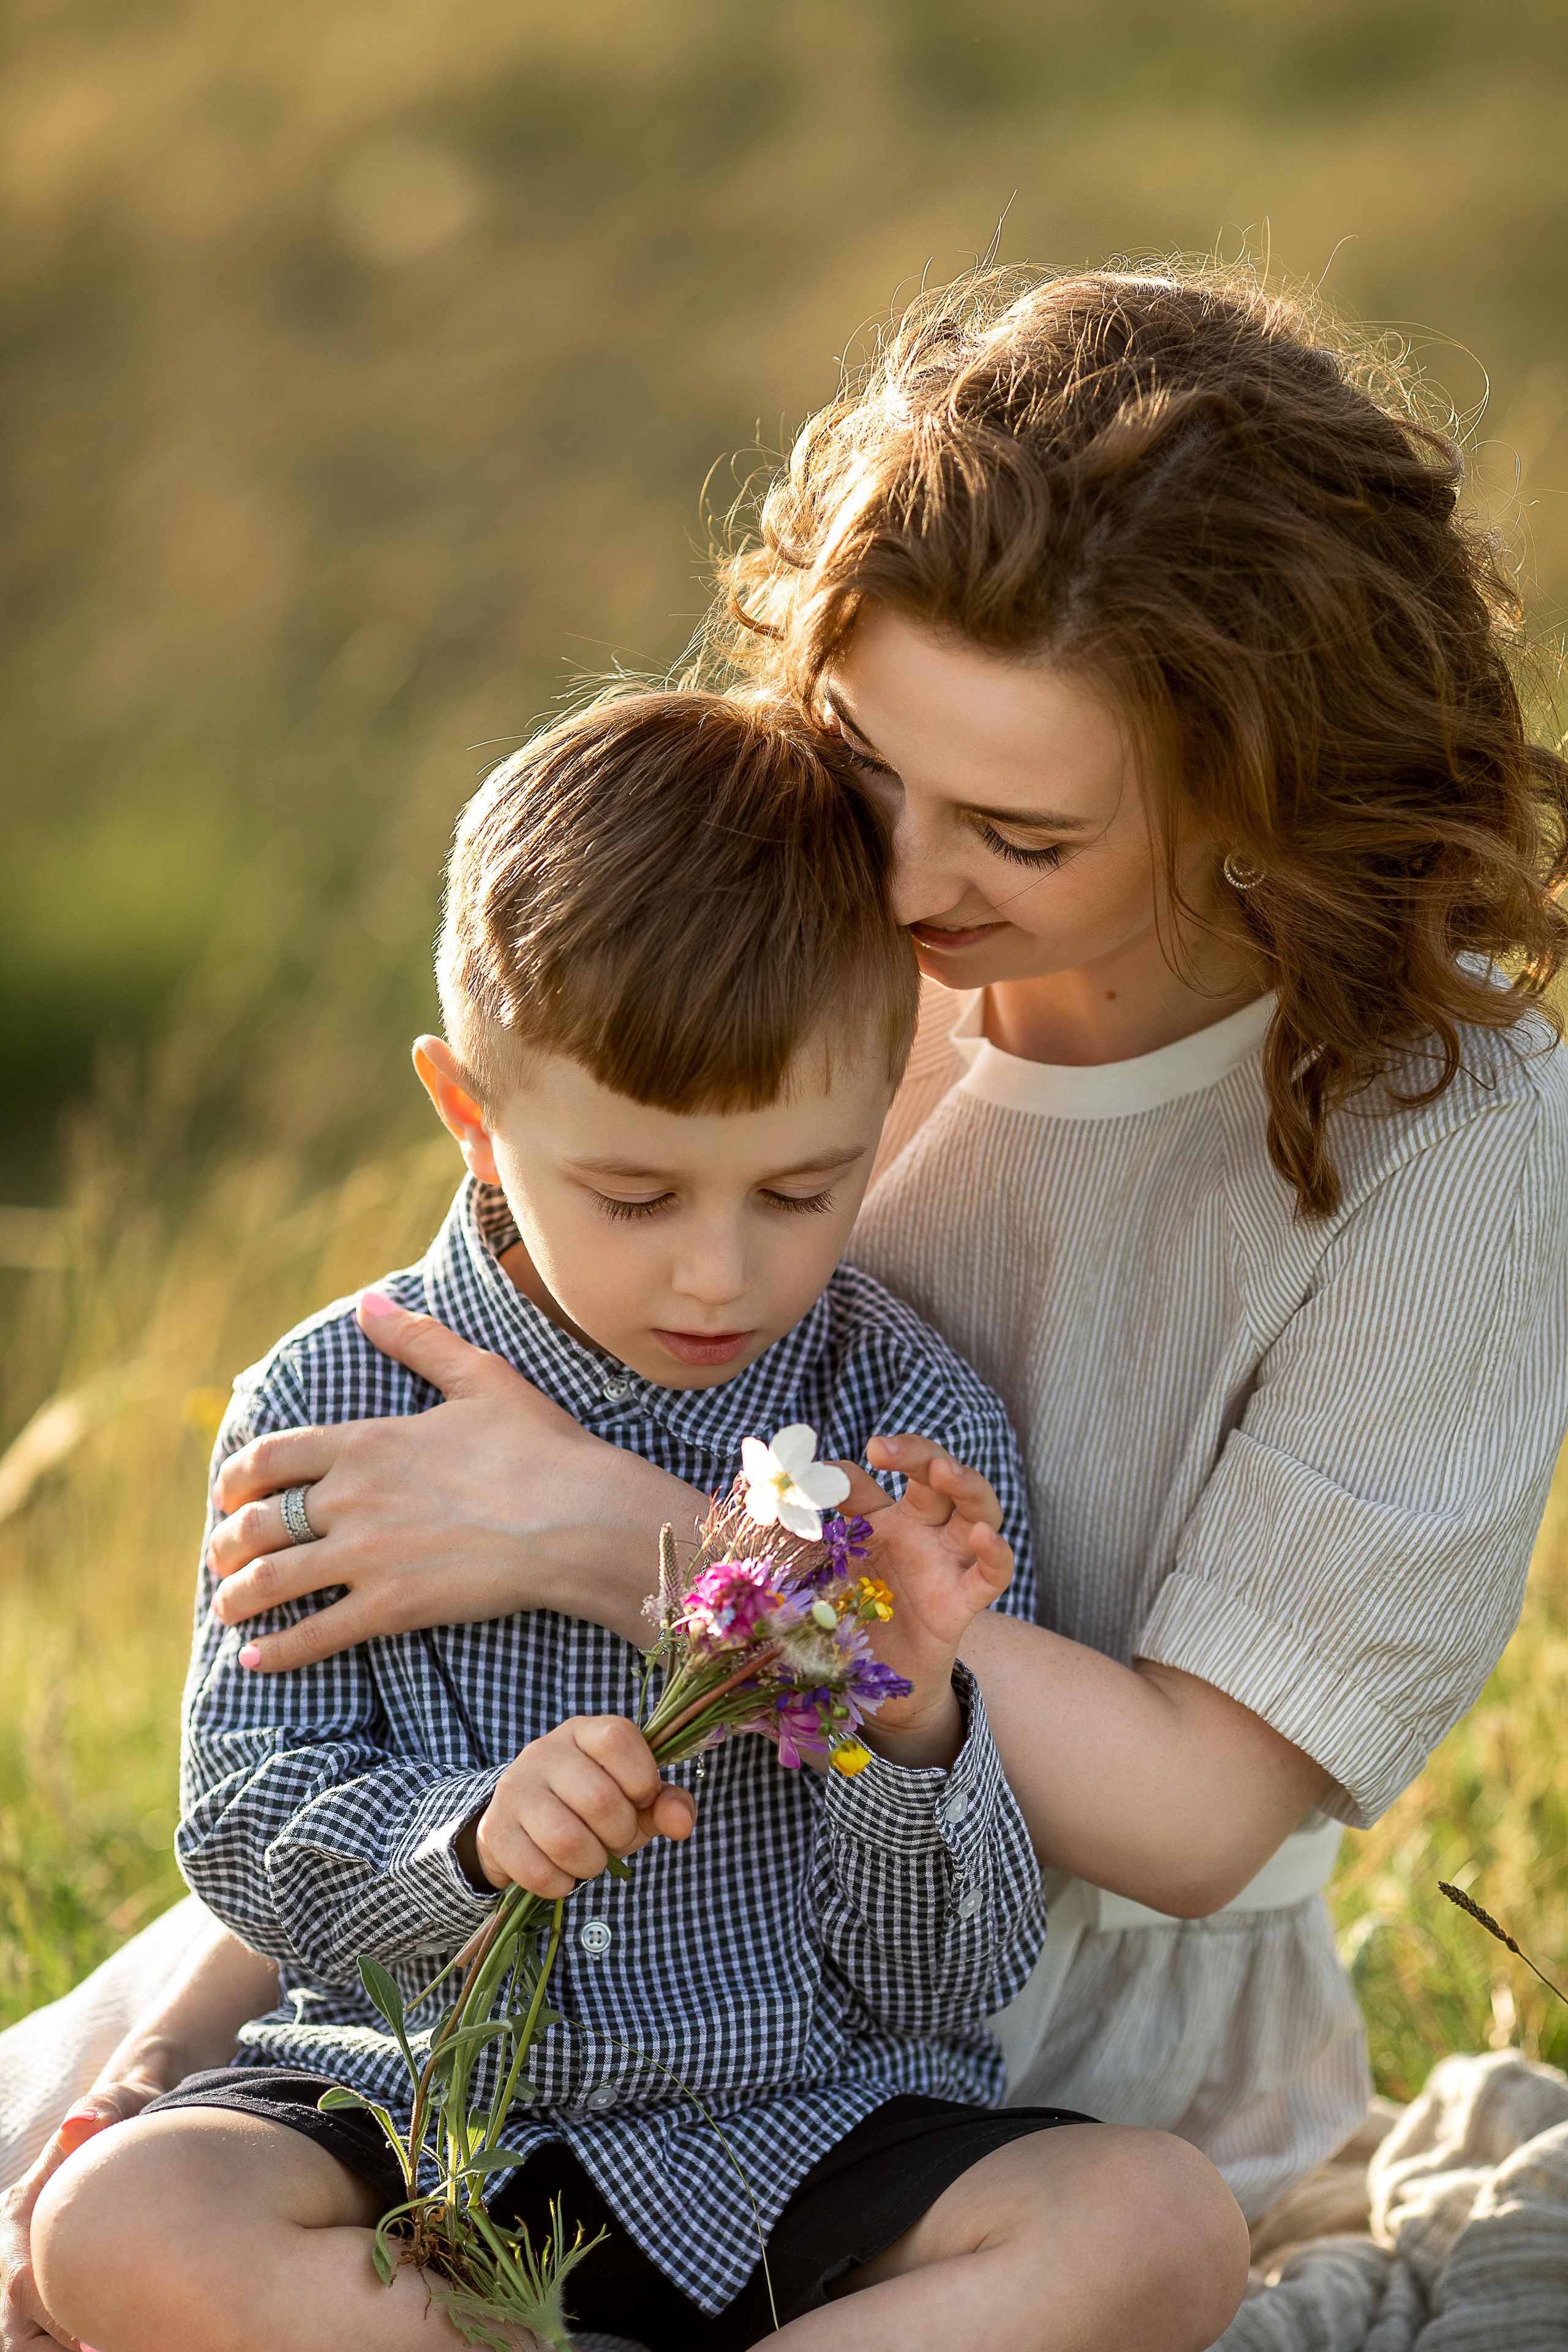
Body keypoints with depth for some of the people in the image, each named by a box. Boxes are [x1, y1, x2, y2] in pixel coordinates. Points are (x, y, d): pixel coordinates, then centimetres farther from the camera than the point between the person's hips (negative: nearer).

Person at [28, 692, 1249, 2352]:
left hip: (804, 2113, 0)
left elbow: (947, 1981, -3)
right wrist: (469, 1838, -24)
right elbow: (247, 1835, -3)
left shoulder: (917, 1429, -3)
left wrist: (908, 1716, -24)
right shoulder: (335, 1404, -3)